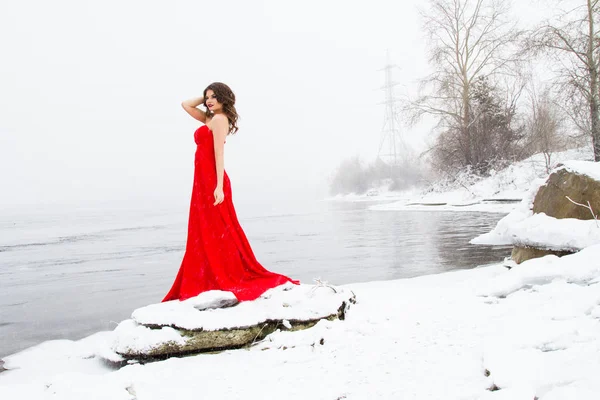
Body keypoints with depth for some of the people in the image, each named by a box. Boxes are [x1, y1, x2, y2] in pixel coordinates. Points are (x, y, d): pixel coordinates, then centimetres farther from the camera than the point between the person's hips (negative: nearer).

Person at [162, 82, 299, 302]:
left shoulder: (219, 119, -9)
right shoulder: (210, 118, 17)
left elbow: (219, 154, -18)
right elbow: (185, 104, 27)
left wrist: (219, 186, -24)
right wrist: (205, 98, 15)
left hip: (211, 181, -10)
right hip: (205, 181, 10)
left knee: (216, 233, -6)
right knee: (206, 234, 11)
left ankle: (230, 281, 0)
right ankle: (214, 280, 17)